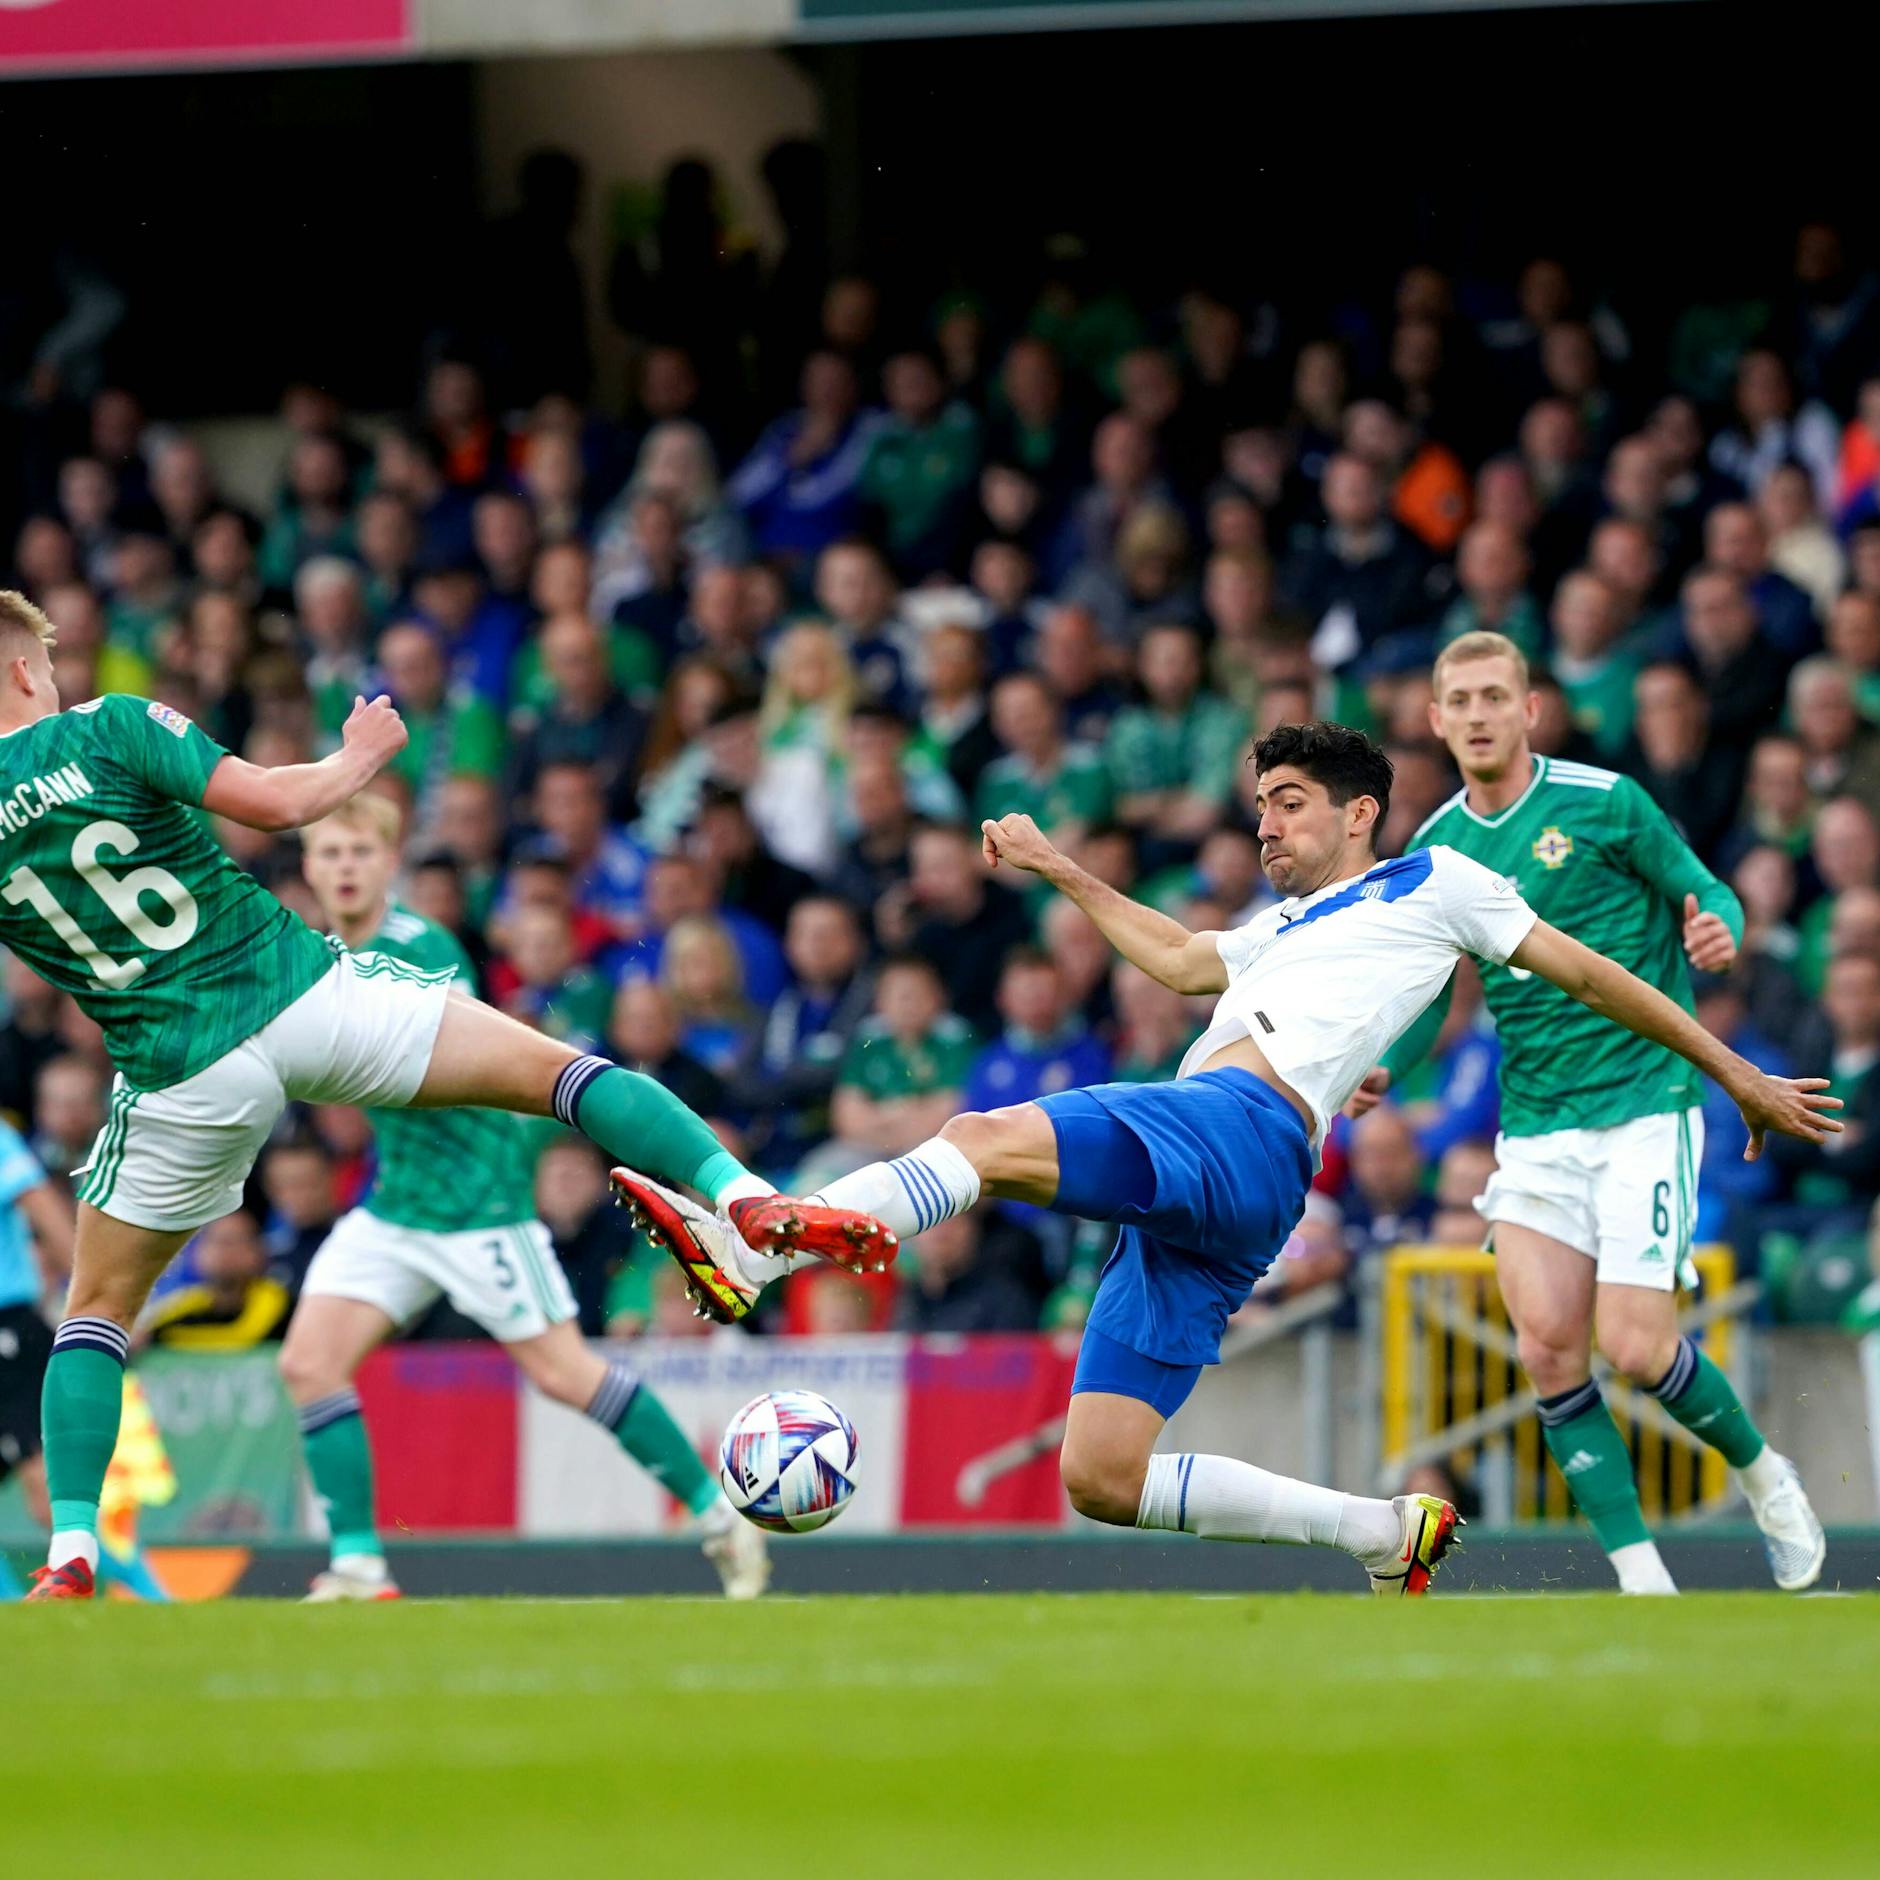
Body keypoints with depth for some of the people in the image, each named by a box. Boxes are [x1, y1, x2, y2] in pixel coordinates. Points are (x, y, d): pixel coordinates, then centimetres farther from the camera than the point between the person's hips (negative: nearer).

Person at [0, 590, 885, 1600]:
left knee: (95, 1311, 18)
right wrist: (359, 757, 6)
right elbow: (270, 802, -11)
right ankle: (738, 1191, -15)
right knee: (558, 1070, 6)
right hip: (301, 989, -2)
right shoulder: (107, 727, -6)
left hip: (184, 1077, 2)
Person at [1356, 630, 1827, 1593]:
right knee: (1547, 1346, -11)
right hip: (1536, 1122, 4)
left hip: (1644, 1102, -4)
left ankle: (1760, 1473, 18)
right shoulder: (1435, 848, 7)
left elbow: (1705, 893, 2)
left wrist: (1718, 928, -22)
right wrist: (1384, 1068, -3)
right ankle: (1641, 1576, -4)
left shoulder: (1602, 803, -6)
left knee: (1635, 1344, -13)